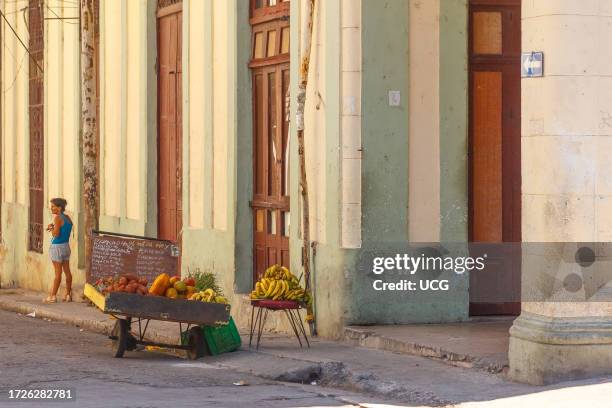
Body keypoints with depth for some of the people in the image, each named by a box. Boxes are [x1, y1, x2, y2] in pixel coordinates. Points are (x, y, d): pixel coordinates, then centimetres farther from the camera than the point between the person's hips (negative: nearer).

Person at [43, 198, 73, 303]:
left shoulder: (57, 218, -16)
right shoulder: (67, 218, 8)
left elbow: (56, 234, -21)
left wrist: (51, 227, -4)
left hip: (57, 247, -8)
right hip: (66, 246, 8)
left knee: (58, 273, -5)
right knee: (67, 271, 10)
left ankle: (53, 296, 1)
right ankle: (68, 295, 15)